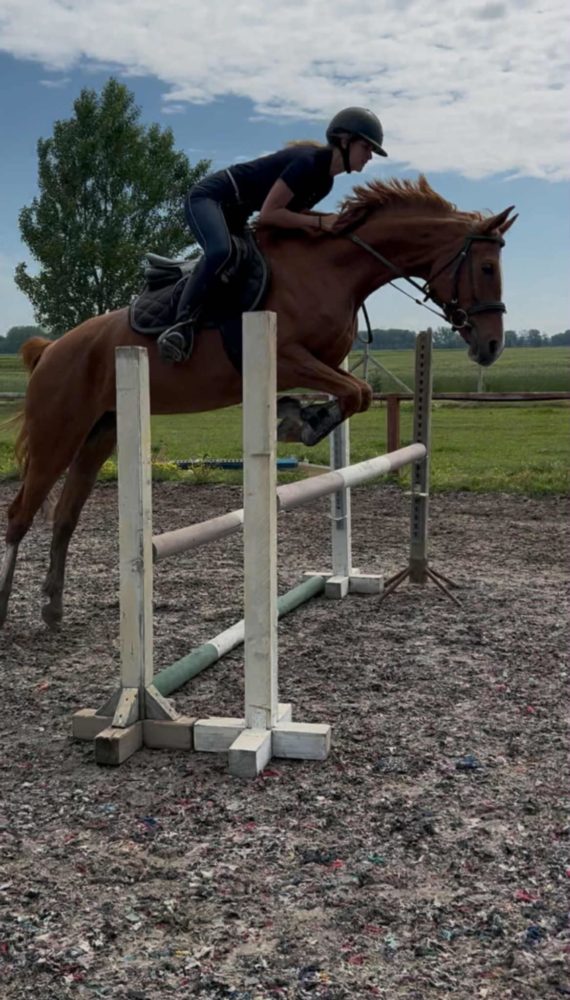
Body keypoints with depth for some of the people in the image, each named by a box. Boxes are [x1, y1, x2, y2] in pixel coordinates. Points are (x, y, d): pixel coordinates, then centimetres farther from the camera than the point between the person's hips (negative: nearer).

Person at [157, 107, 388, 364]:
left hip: (234, 214, 11)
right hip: (208, 198, -11)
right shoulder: (308, 161, -23)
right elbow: (268, 214, -26)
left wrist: (328, 226, -4)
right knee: (220, 251, -36)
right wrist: (320, 222, -25)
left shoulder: (325, 181, 6)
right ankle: (182, 325, -35)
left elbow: (290, 213, 9)